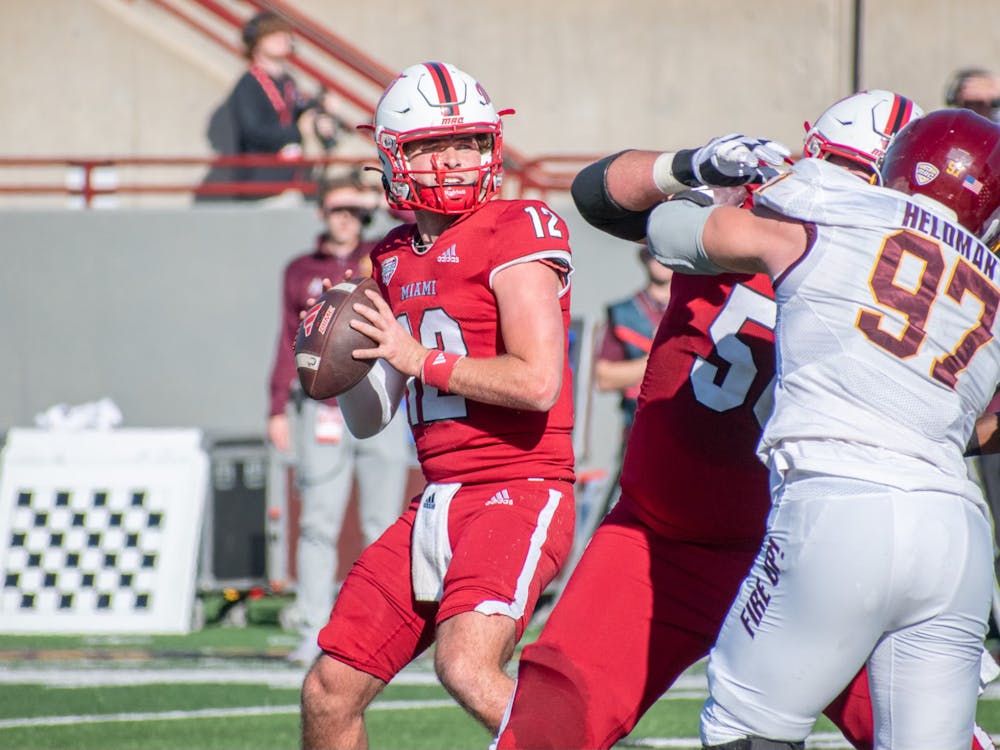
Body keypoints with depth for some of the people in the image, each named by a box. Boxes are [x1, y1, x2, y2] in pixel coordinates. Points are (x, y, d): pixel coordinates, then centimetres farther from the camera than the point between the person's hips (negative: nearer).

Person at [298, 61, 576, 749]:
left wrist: (421, 359, -12)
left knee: (466, 666, -31)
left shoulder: (517, 234, -9)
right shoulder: (394, 260, 15)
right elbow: (369, 418, 20)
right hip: (440, 503, 8)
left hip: (519, 492, -8)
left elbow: (538, 382, -19)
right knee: (329, 694, 9)